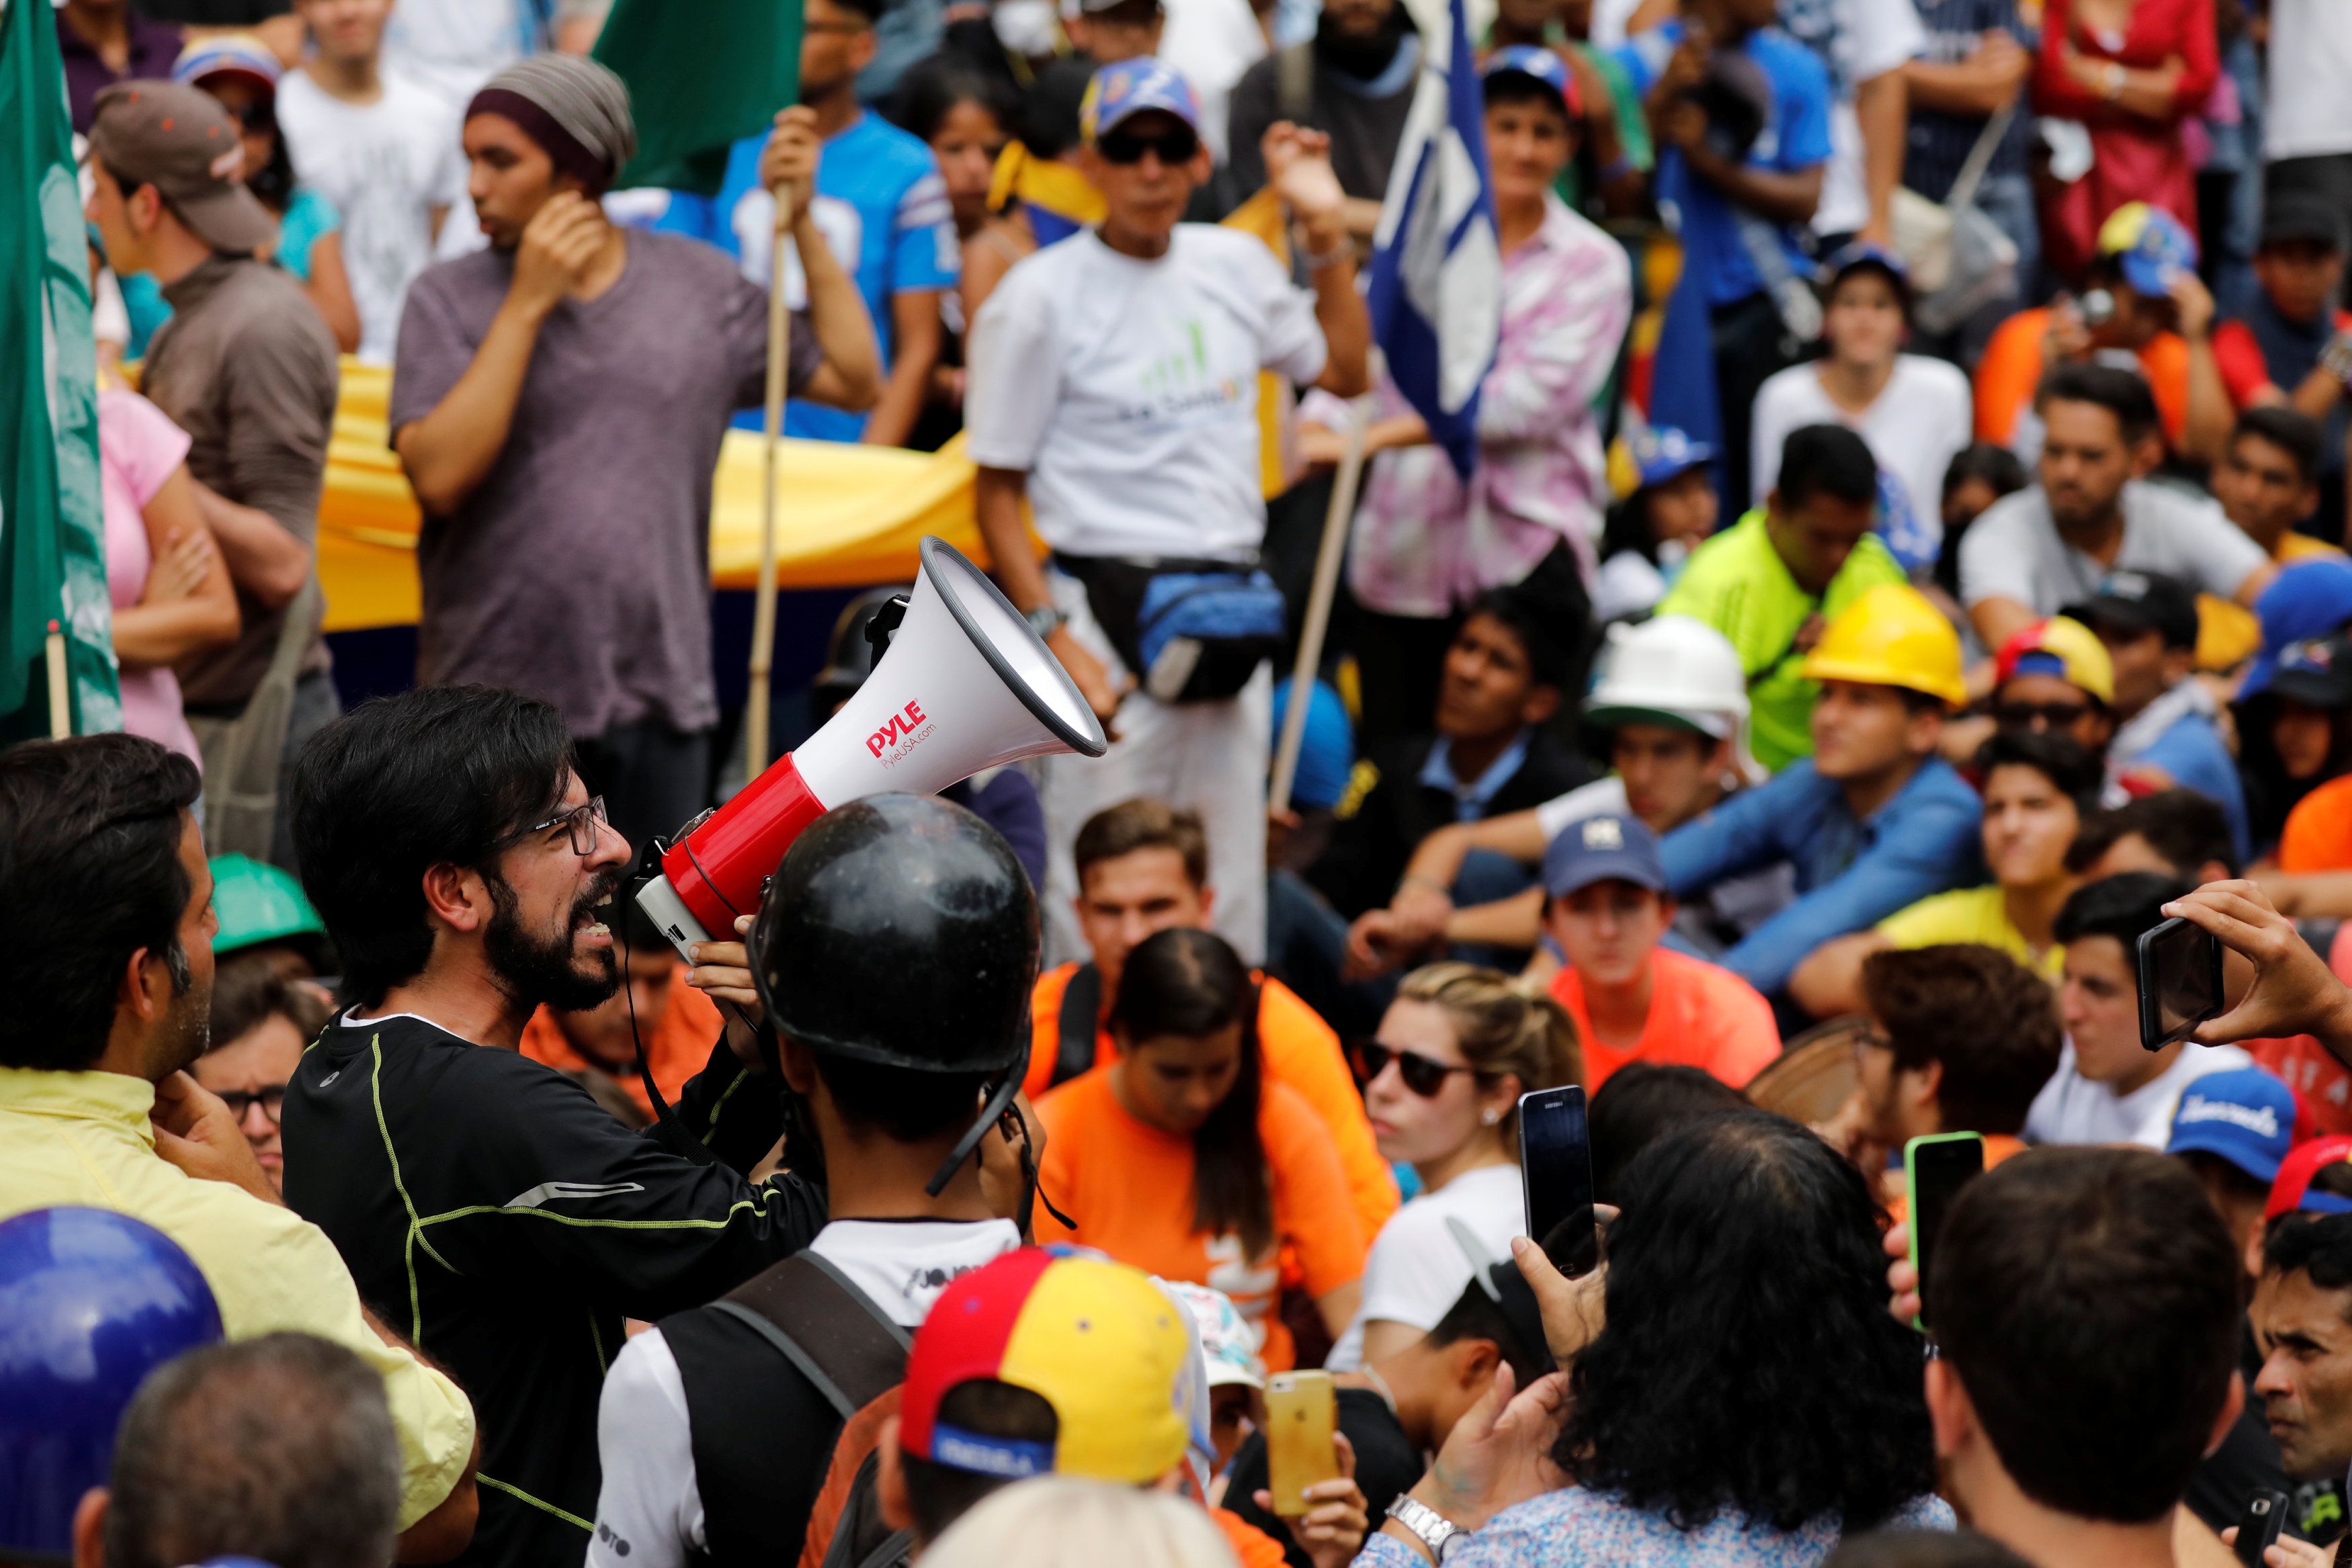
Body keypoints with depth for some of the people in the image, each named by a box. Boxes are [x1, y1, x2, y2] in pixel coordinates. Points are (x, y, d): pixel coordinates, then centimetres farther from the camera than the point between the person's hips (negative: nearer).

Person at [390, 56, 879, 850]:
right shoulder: (449, 298, 0)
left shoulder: (698, 283, 7)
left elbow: (853, 381, 8)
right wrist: (526, 306, -12)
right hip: (497, 691, -2)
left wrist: (802, 223, 5)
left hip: (659, 695, 2)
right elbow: (439, 476, -14)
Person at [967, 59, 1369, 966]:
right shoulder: (1041, 295, -6)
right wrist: (1056, 641, -17)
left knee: (1231, 892, 10)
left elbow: (1344, 371, 25)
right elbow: (997, 492, -6)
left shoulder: (1234, 264, 10)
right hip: (1111, 608, -6)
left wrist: (1327, 230, 14)